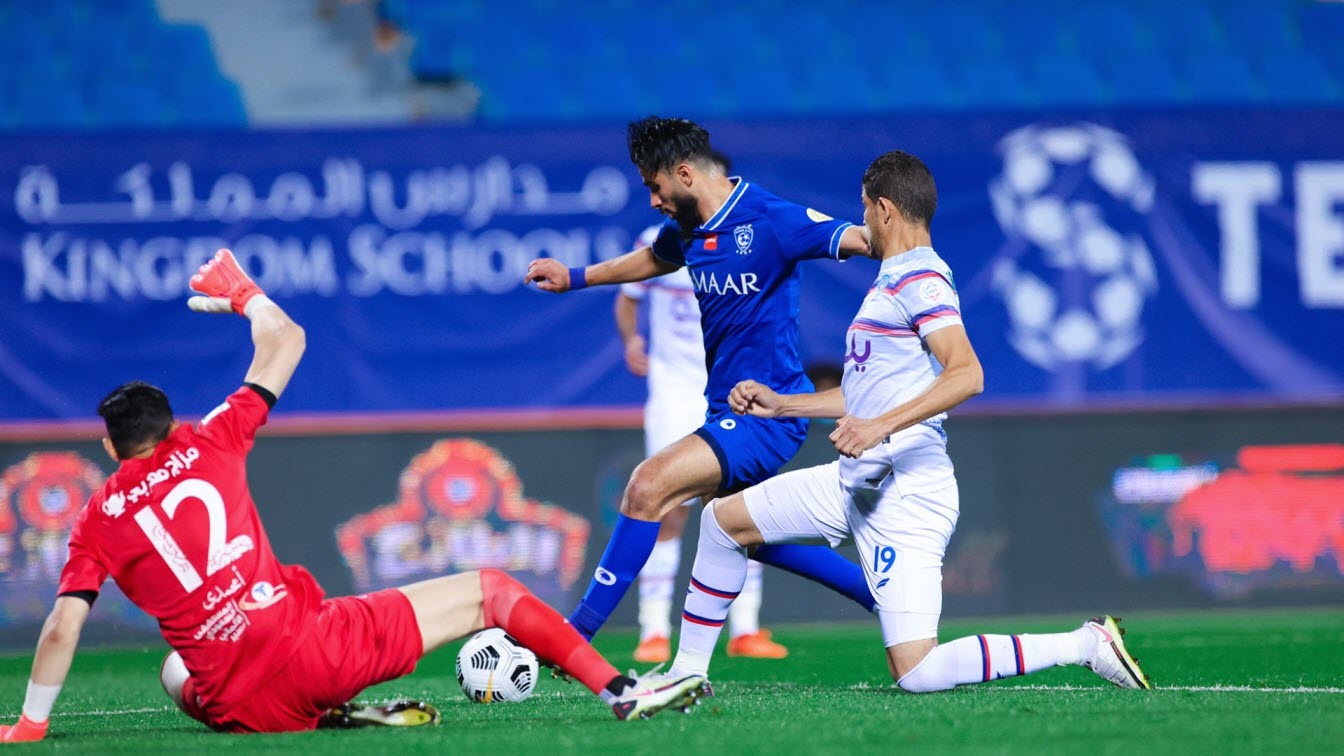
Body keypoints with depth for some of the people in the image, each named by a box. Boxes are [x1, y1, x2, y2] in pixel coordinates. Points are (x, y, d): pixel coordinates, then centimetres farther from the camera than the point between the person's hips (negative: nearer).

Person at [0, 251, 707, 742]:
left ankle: (332, 717, 11)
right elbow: (285, 341, 18)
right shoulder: (206, 446, 9)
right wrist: (245, 295, 36)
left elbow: (63, 626, 1)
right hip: (316, 644, -1)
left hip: (241, 706, 1)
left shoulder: (97, 520, 9)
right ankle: (620, 689, 2)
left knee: (176, 676, 38)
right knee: (490, 590, 12)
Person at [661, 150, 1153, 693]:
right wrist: (780, 404, 29)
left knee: (917, 673, -15)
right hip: (855, 484, 10)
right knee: (722, 520, 15)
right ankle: (687, 674, 23)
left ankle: (1086, 644, -9)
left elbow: (966, 374, -27)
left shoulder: (920, 281, -13)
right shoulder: (892, 282, 19)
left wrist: (881, 426, -34)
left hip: (905, 494, -10)